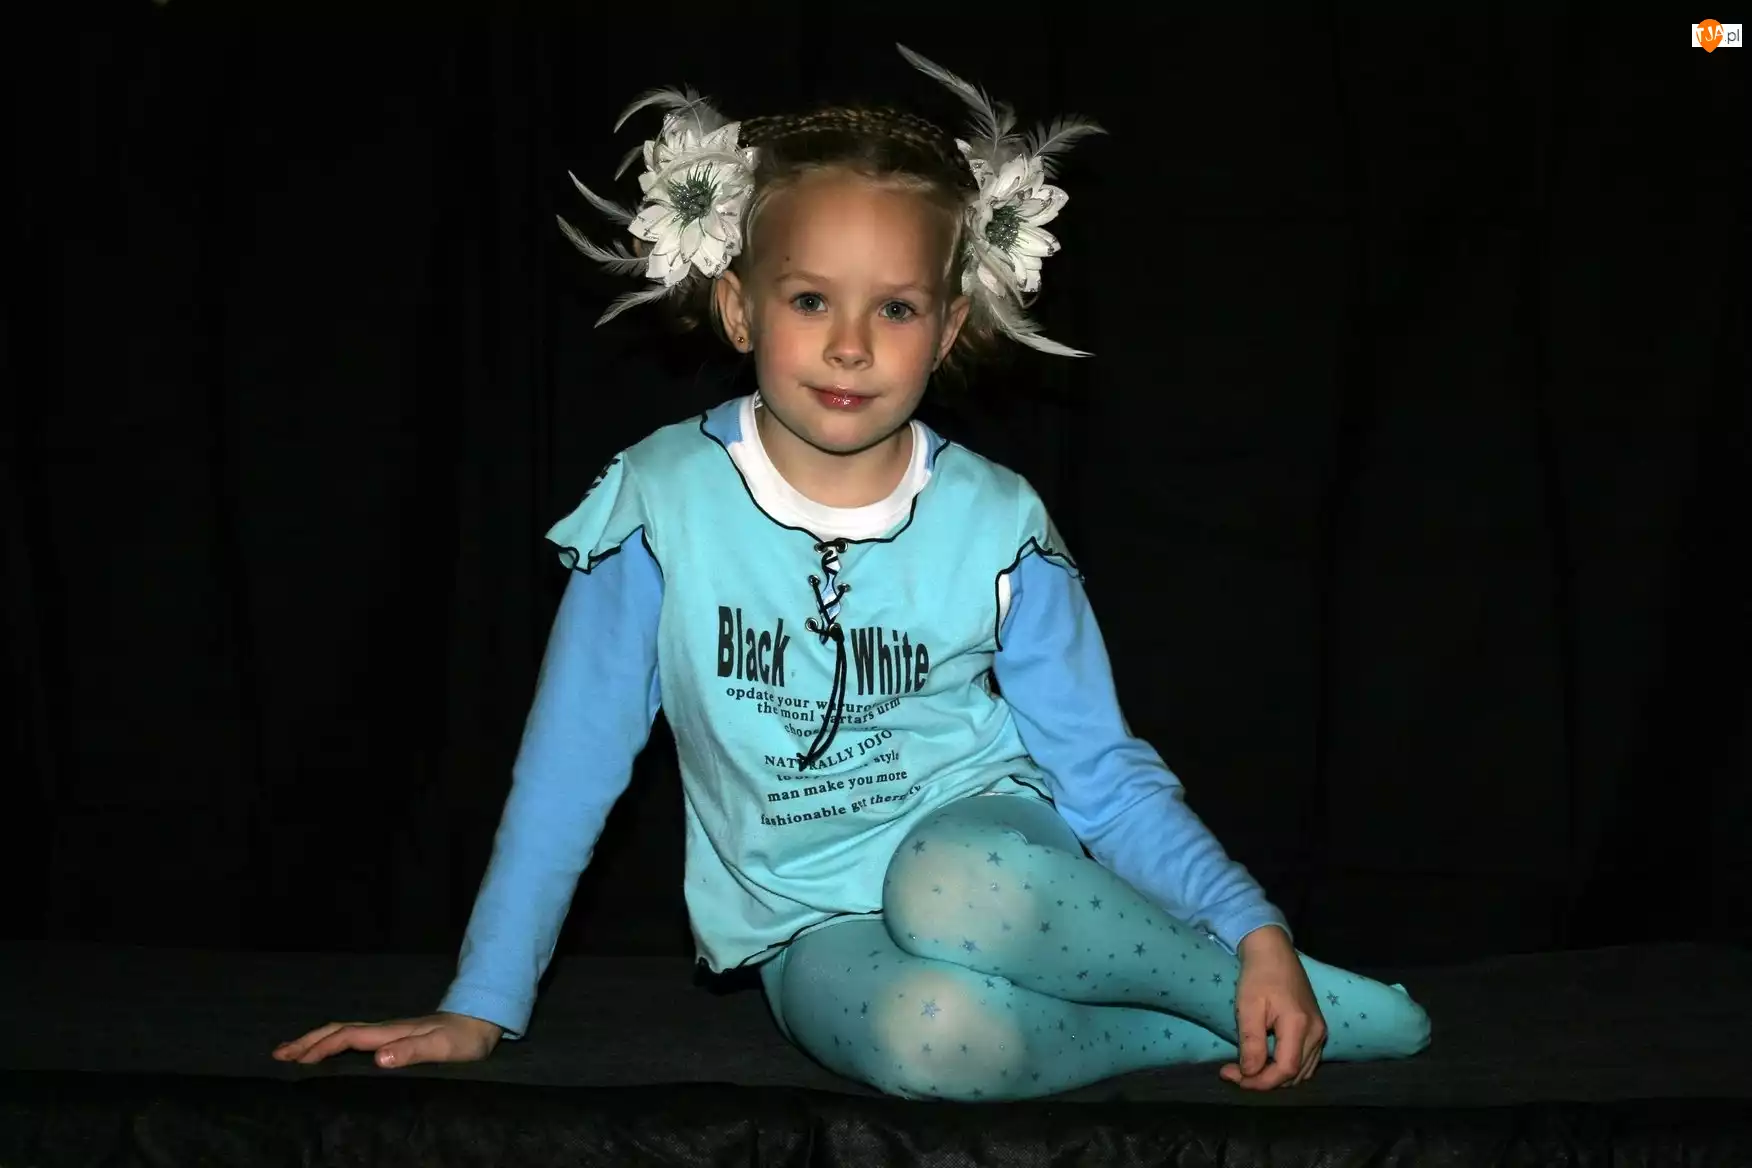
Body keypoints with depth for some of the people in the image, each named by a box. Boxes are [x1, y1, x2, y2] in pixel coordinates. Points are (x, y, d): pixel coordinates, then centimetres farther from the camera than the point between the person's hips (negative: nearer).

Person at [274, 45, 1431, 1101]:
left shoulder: (995, 525, -7)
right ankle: (1235, 1027, -14)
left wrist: (1256, 931, -18)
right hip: (817, 927, 0)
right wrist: (481, 1008, -4)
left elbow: (1103, 772, -3)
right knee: (926, 1032, -36)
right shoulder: (665, 501, -9)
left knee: (952, 890, -38)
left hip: (985, 845, 0)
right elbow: (571, 764, -2)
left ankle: (1267, 988, -15)